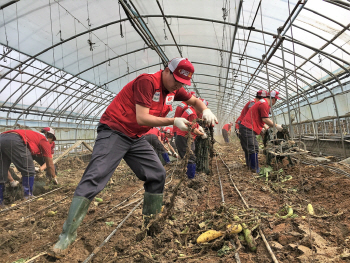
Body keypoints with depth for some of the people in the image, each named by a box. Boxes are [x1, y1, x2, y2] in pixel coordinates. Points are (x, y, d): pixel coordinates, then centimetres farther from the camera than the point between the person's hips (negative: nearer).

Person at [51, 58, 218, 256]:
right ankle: (67, 236, -9)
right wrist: (173, 121, -21)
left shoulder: (174, 88, 5)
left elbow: (194, 100, 19)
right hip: (114, 132, -8)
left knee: (158, 175, 2)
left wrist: (205, 110, -2)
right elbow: (142, 118, -24)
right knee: (94, 178, -16)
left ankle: (151, 224, 16)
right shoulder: (147, 82, -19)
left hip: (136, 138, 8)